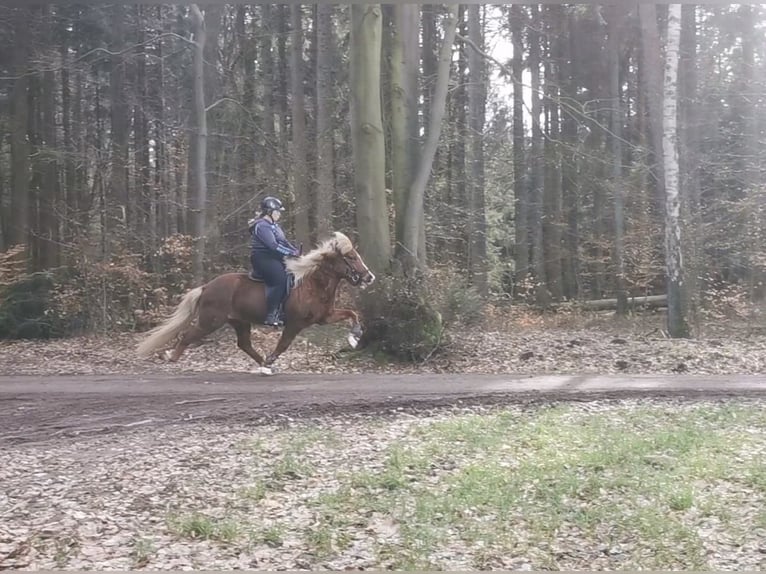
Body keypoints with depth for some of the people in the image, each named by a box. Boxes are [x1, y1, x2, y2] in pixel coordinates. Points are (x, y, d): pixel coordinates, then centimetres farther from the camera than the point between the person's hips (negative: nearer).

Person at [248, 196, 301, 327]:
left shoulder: (275, 226, 19)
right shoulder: (262, 226, -14)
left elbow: (284, 242, 19)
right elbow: (273, 246, -23)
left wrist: (296, 251, 3)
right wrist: (292, 253, -21)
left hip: (274, 259, 10)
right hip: (263, 259, -10)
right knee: (280, 278, -28)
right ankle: (271, 315, -29)